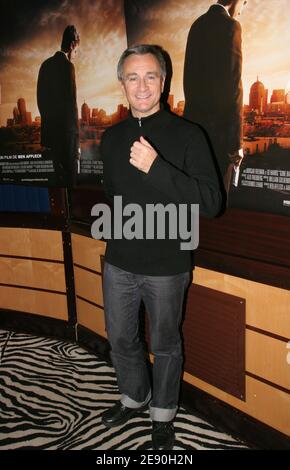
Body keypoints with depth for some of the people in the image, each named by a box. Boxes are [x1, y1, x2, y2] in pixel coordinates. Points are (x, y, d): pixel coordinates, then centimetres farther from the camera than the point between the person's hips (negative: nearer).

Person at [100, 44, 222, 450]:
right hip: (119, 263, 5)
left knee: (164, 345, 14)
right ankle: (134, 398, 47)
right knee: (120, 339, 19)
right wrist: (116, 231, 10)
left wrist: (156, 167, -30)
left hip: (166, 267, -4)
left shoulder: (187, 135, -12)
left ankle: (163, 415, 39)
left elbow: (211, 202, -21)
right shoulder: (112, 138, 5)